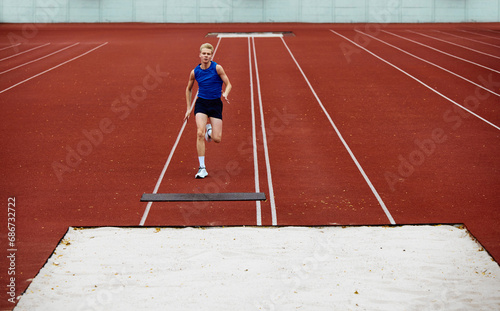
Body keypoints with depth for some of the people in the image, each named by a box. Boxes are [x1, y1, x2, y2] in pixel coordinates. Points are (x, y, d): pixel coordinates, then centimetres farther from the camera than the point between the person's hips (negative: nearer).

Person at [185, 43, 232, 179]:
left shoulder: (217, 68, -9)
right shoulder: (195, 72, -2)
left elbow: (228, 84, -5)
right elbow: (189, 89, 14)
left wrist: (225, 94, -28)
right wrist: (188, 109, 12)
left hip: (215, 104, -1)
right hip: (201, 103, 1)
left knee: (217, 139, -6)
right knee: (200, 133, -20)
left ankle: (209, 129, 34)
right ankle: (202, 168, -14)